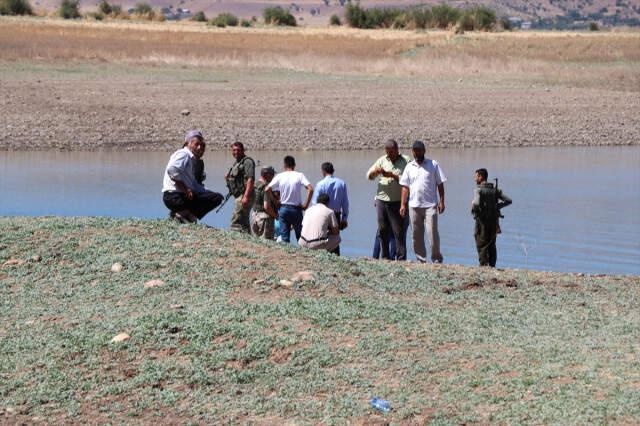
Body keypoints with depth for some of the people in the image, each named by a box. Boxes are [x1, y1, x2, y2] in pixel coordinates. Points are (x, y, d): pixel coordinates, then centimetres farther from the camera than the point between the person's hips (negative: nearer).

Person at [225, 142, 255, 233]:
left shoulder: (247, 161, -9)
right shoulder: (237, 163, 21)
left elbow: (250, 179, -20)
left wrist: (246, 196, -28)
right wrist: (229, 177, 7)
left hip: (244, 195, -11)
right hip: (238, 196, 11)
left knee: (236, 221, -16)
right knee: (244, 223, 13)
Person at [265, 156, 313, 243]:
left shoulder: (280, 176, -3)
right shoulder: (300, 175, -6)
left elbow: (267, 189, -8)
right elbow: (310, 189, -17)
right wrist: (306, 204, -8)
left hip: (283, 208, 1)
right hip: (296, 209, -1)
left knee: (284, 237, 5)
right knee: (300, 235, 9)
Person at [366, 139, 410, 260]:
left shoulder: (406, 161, -1)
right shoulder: (382, 160, 10)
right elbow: (369, 176, 9)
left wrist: (392, 175, -18)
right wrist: (375, 171, -13)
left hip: (397, 202, -4)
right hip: (381, 200, 4)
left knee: (399, 231, -5)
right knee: (383, 230, 7)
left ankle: (401, 258, -2)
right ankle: (385, 257, 16)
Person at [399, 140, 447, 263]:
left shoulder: (433, 165, 3)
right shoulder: (409, 167, 11)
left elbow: (440, 184, 3)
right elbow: (405, 187, 10)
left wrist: (441, 202, -5)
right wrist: (403, 204, 2)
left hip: (430, 205, -3)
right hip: (414, 206, 3)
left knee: (432, 232, -10)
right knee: (416, 234, 5)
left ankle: (436, 258, 2)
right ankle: (421, 259, 13)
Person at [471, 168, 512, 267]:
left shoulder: (478, 190, -10)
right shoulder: (495, 190, 8)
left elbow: (476, 203, -26)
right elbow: (508, 200, 5)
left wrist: (473, 208, -6)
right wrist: (497, 206, 10)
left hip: (482, 220, -5)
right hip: (494, 220, 5)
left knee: (481, 244, 0)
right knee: (492, 245, 13)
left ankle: (483, 264, -7)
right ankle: (492, 265, 13)